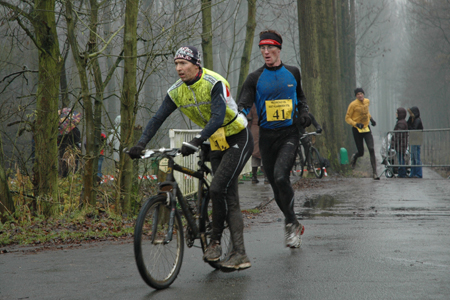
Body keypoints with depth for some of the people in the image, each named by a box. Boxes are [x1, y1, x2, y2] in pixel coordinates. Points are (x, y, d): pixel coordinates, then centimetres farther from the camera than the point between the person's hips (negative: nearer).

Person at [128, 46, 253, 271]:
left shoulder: (215, 83, -23)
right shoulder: (176, 91, -3)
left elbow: (218, 118, -35)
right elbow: (157, 119, -5)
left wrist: (196, 142, -46)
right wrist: (140, 144, -18)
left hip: (239, 140, -7)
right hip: (217, 144, 7)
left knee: (218, 188, -21)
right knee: (229, 196, 3)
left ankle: (215, 241, -3)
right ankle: (239, 255, 3)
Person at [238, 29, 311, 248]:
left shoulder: (292, 73, 8)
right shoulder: (255, 78, 3)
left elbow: (300, 97, 24)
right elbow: (244, 104, -5)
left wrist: (303, 113, 5)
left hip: (289, 134, -2)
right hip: (267, 136, 2)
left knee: (281, 176, -23)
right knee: (276, 185, 6)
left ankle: (290, 223, -7)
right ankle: (294, 226, 25)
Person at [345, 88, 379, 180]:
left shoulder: (367, 101, 4)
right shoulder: (353, 104, -13)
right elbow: (347, 118, -10)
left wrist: (371, 119, 12)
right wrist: (356, 124, -24)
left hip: (366, 128, 3)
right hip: (357, 130, -3)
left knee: (371, 149, -12)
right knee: (361, 152, 3)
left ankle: (375, 173, -10)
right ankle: (354, 157, 44)